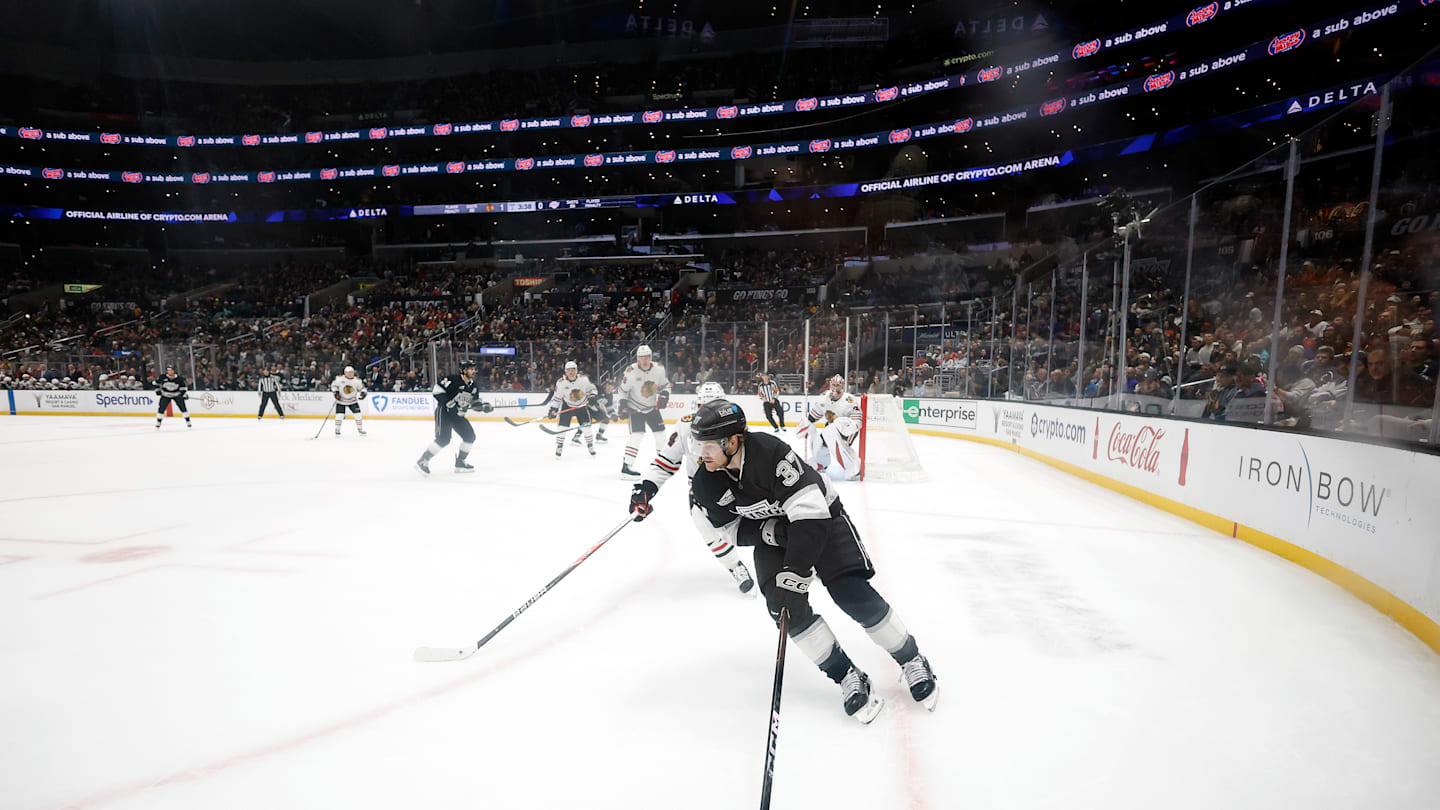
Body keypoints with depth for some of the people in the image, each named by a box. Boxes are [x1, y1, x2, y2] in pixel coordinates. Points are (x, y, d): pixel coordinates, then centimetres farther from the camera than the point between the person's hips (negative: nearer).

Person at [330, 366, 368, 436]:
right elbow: (333, 385, 1)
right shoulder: (339, 378, -10)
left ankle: (360, 428, 9)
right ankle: (337, 429, 7)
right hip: (341, 400, -1)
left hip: (353, 401, 2)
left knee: (358, 414, -6)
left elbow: (362, 387, 2)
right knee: (339, 415, -10)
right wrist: (336, 392, -13)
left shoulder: (357, 380, -6)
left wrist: (363, 393, -20)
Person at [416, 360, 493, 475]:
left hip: (458, 415, 8)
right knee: (443, 438, -19)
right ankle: (423, 461, -8)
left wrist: (483, 406, -5)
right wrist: (448, 403, -25)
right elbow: (436, 389, -19)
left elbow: (475, 402, 15)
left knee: (470, 436, 2)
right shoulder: (453, 379, -17)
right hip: (443, 412, -8)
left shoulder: (472, 386, 6)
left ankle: (460, 462, 15)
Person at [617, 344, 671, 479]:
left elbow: (665, 385, 7)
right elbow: (623, 389, -8)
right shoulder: (631, 371, -20)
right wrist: (623, 405, -12)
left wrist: (664, 395, -9)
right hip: (635, 408, -5)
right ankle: (625, 467, -17)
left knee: (660, 432, 9)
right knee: (637, 435, -18)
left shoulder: (659, 369, -9)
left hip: (652, 407, 5)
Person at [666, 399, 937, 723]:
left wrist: (795, 570, -40)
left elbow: (809, 510, -38)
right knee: (786, 607, -14)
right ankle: (848, 678, 4)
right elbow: (731, 528, -5)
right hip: (771, 534, 5)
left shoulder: (770, 451, -37)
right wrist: (766, 530, -24)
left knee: (854, 595, -13)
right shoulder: (705, 484, -18)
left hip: (820, 516, -4)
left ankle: (912, 661, 13)